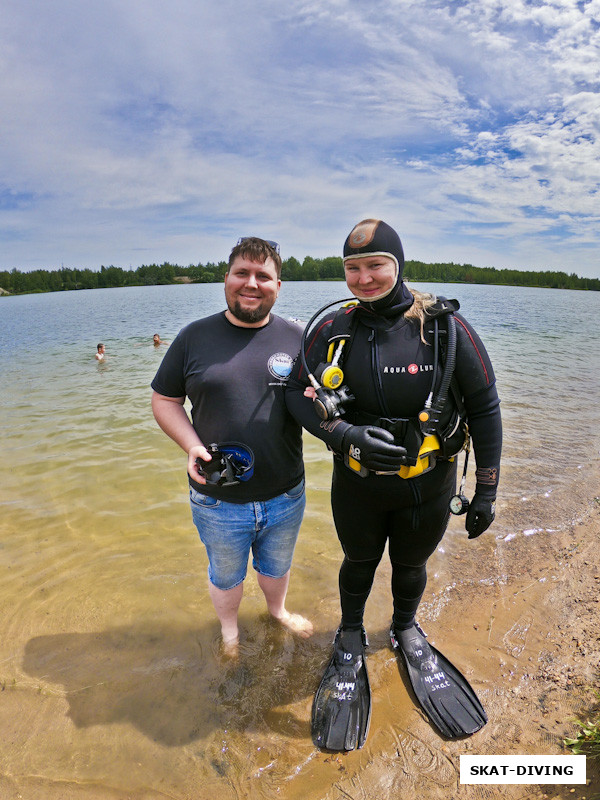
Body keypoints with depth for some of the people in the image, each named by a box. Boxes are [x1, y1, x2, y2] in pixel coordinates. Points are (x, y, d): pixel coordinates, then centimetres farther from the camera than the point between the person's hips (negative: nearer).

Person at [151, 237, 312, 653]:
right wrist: (192, 446, -16)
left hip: (286, 496, 1)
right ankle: (229, 630, 54)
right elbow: (165, 400, 0)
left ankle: (278, 610, 59)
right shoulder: (195, 336, -6)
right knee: (226, 576, 24)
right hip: (218, 499, -1)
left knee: (277, 567, 28)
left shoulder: (297, 338, -4)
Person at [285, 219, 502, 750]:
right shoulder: (333, 328, -12)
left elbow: (484, 408, -8)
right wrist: (348, 436, -24)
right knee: (359, 563, 24)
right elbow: (297, 395, -8)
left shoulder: (446, 327, -16)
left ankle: (406, 631, 57)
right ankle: (350, 637, 54)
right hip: (357, 486, 1)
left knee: (411, 565, 24)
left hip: (427, 489, 0)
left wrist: (487, 490, -6)